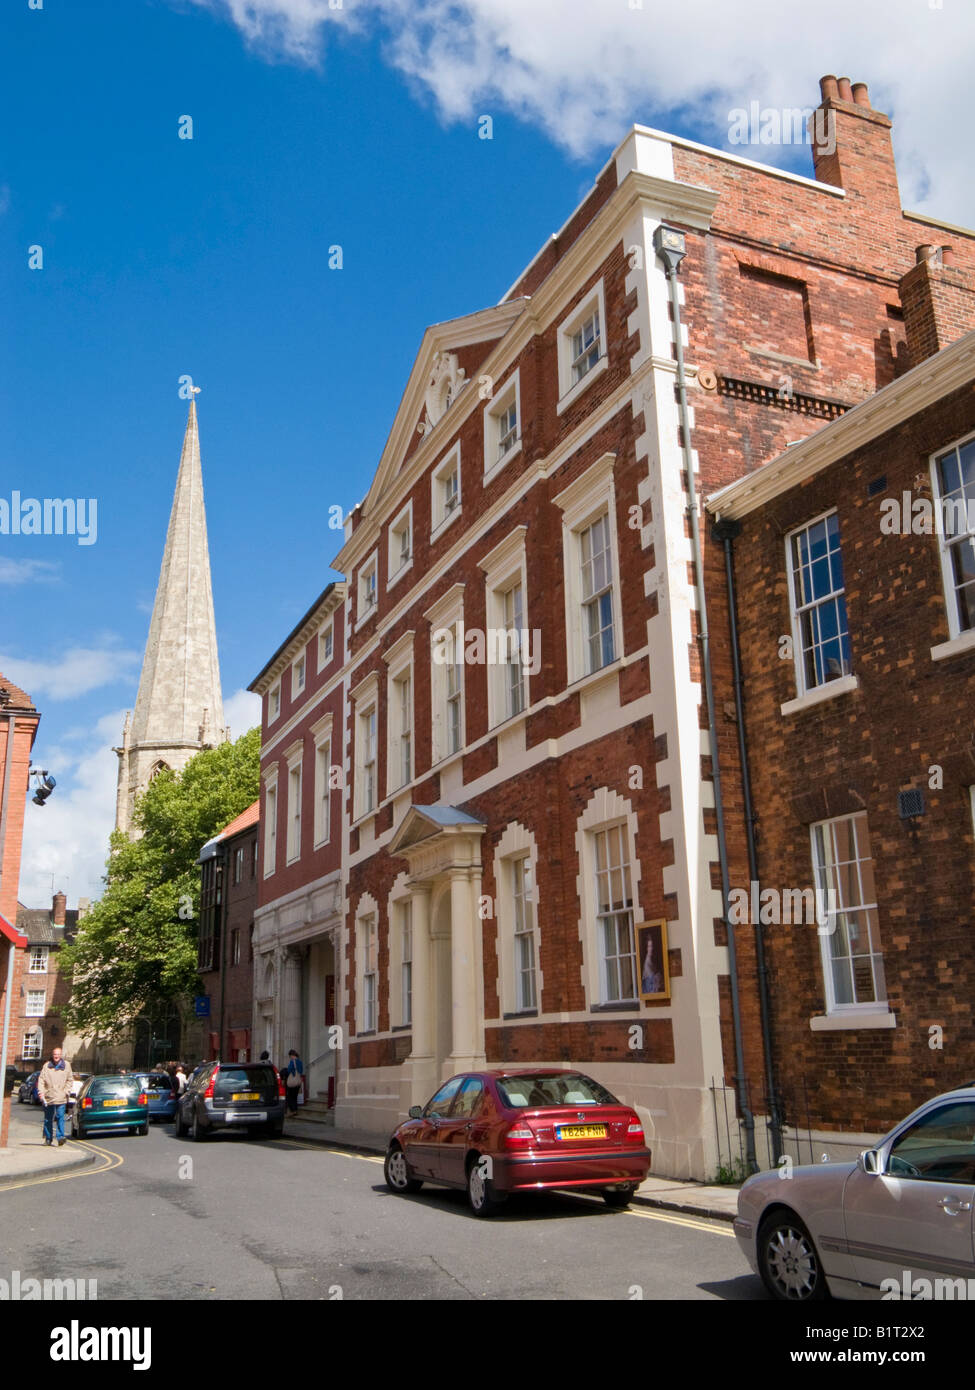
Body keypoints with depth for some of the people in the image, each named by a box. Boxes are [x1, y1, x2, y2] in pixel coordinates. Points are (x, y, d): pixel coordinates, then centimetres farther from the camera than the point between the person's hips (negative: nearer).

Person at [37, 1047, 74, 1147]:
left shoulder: (66, 1065, 7)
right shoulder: (47, 1066, 6)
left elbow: (70, 1079, 11)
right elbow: (41, 1079, 4)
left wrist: (66, 1091, 0)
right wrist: (41, 1091, -9)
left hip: (61, 1098, -1)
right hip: (48, 1097, 2)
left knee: (60, 1117, -12)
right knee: (48, 1119, 9)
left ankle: (61, 1137, -14)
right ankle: (48, 1138, 20)